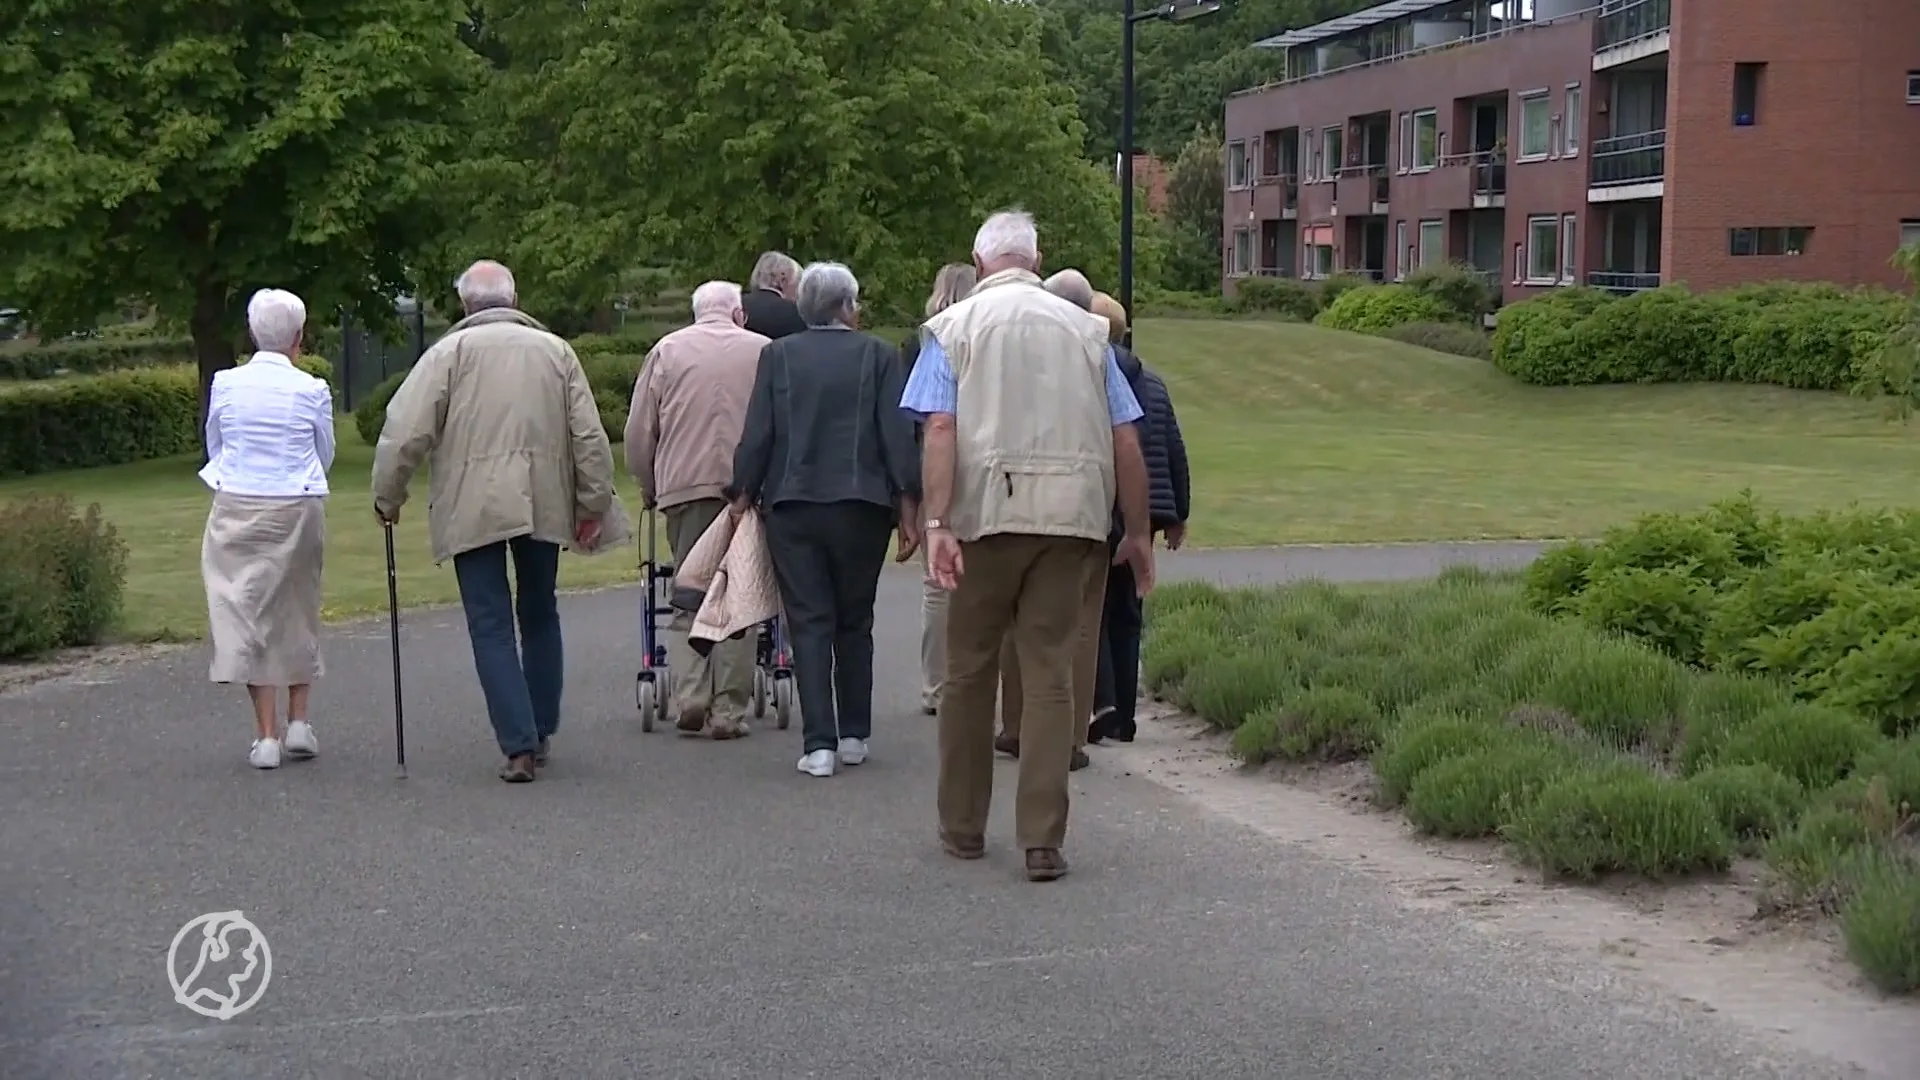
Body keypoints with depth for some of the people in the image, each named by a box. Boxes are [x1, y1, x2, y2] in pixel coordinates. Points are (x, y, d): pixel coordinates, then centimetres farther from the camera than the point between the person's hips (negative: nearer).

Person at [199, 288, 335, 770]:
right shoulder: (311, 390, -8)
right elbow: (325, 456, 5)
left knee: (248, 612, 5)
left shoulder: (225, 384, -4)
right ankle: (298, 722, 16)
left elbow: (214, 446, 10)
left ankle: (267, 735, 2)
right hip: (297, 509, 0)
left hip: (237, 510, 0)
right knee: (297, 611, 17)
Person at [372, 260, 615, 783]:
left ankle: (519, 745, -8)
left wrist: (388, 497, 7)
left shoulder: (450, 352, 0)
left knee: (492, 626, 0)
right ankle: (540, 734, 25)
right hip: (544, 502, 3)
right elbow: (590, 436, 6)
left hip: (473, 509, -3)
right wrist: (593, 503, 12)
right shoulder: (555, 350, 9)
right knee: (540, 616, 18)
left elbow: (405, 432, -6)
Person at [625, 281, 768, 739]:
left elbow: (639, 431, 7)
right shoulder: (764, 351, 9)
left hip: (685, 485, 1)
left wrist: (648, 487, 19)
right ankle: (729, 709, 2)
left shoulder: (667, 350, 10)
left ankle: (690, 695, -6)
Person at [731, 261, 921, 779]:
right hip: (860, 508, 0)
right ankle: (854, 736, 19)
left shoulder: (778, 355, 1)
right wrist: (909, 506, 0)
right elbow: (898, 435, -4)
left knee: (809, 624, 2)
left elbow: (757, 435, 0)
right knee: (854, 623, 14)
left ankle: (819, 744, -4)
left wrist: (743, 495, 8)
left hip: (791, 507, 0)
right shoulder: (880, 355, -2)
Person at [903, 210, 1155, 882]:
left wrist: (937, 523, -14)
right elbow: (1126, 440, 8)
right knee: (1050, 673, 2)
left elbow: (941, 430, -9)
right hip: (1070, 516, 1)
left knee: (969, 671, 11)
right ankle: (1043, 840, -2)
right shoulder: (1085, 329, 11)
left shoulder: (953, 327, 5)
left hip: (987, 515, -1)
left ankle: (963, 826, 20)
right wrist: (1137, 530, 15)